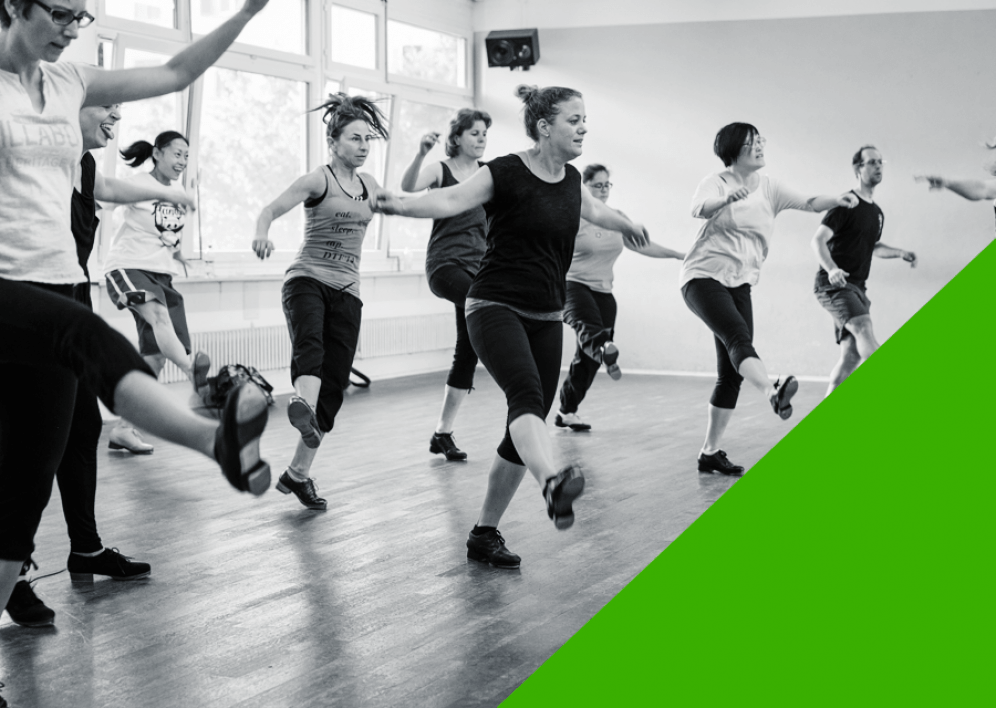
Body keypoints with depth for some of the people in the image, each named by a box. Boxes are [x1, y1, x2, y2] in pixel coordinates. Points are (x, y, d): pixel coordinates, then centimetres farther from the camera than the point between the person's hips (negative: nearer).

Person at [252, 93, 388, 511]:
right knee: (310, 343, -37)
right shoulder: (318, 180, -4)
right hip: (307, 278, -5)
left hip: (346, 290, 5)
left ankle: (298, 473, 9)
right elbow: (271, 210, -16)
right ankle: (303, 407, -67)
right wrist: (261, 234, -37)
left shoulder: (369, 185, 14)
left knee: (334, 386, 0)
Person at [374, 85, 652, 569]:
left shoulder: (571, 179, 12)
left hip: (546, 317, 7)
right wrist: (402, 205, -42)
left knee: (523, 431, 3)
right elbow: (451, 200, -24)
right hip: (496, 307, -7)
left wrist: (626, 225, 52)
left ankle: (485, 534, 14)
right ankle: (554, 483, -57)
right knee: (527, 396, -33)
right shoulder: (506, 173, -9)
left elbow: (593, 209, 34)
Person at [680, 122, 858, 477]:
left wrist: (837, 200, -17)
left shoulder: (768, 187, 10)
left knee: (731, 374, 2)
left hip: (740, 284, 6)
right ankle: (773, 394, -57)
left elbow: (808, 203, 3)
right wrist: (727, 199, -45)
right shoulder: (716, 182, -5)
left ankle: (710, 451, 7)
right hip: (704, 277, -6)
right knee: (739, 337, -33)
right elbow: (698, 208, -25)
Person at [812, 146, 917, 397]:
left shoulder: (877, 213, 17)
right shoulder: (847, 204, -8)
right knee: (863, 326, -29)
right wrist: (831, 269, -32)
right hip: (833, 283, -9)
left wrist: (899, 253, 15)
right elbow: (818, 239, -16)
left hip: (856, 287, 9)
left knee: (851, 355, 3)